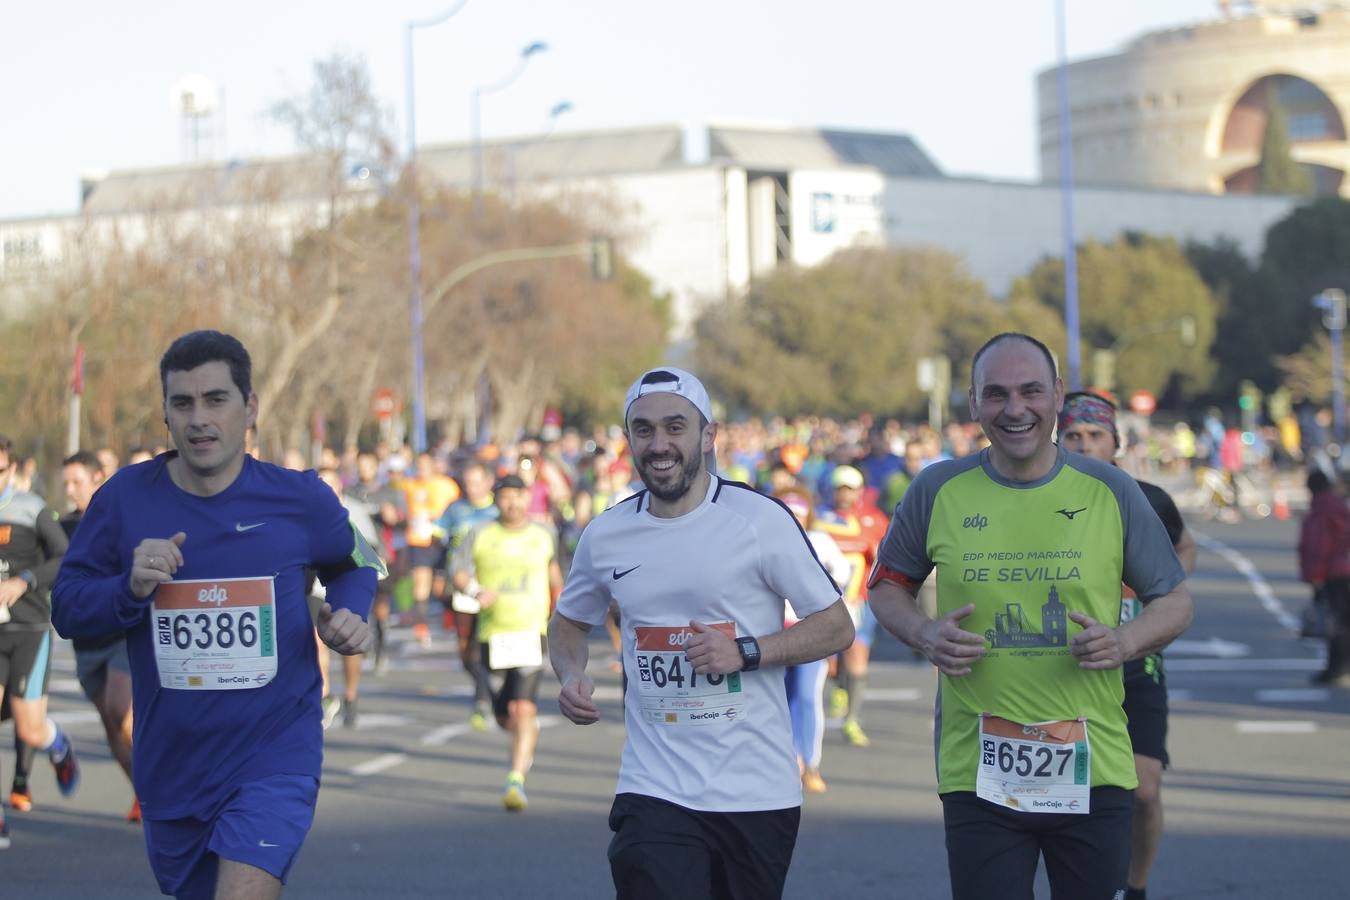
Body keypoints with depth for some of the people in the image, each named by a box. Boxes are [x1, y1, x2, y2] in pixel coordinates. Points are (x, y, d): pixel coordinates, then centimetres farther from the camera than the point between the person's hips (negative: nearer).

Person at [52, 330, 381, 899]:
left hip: (273, 759, -3)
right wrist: (130, 589, -19)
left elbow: (355, 564, 14)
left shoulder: (300, 500, -7)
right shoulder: (124, 498, -5)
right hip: (170, 764, 3)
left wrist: (349, 616, -7)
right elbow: (65, 607, 0)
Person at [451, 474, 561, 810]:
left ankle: (516, 780, -17)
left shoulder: (543, 536, 7)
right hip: (492, 634, 1)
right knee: (504, 715, 9)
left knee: (525, 709, -18)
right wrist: (476, 591, -21)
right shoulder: (481, 535, 2)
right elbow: (458, 571, 0)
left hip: (530, 633, -1)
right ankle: (525, 745, 43)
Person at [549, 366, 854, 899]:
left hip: (757, 791, -1)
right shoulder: (605, 535, 5)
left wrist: (745, 651, -17)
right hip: (655, 792, 2)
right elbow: (569, 621, 23)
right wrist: (571, 675, 0)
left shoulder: (760, 519, -6)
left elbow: (837, 627, -2)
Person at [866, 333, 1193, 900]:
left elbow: (1174, 601, 11)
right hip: (977, 772, 0)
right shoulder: (938, 491, 3)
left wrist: (1125, 642, -11)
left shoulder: (1111, 492, 3)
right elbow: (886, 586, 16)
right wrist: (924, 634, -6)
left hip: (1092, 773, 1)